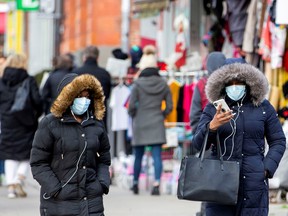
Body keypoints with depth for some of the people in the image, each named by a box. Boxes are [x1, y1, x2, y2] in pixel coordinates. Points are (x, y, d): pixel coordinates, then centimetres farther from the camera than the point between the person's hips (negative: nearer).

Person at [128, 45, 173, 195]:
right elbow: (169, 107, 4)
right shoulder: (163, 84, 2)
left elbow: (131, 106, -9)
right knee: (157, 156, -3)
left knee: (138, 156, 11)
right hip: (157, 125, 1)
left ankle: (135, 184, 23)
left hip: (140, 124, -1)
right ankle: (156, 184, -14)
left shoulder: (138, 84, -7)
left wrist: (133, 116, 10)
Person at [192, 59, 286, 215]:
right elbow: (198, 144, 0)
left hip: (254, 181, 0)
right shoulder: (212, 109, 6)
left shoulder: (263, 108, 8)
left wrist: (267, 168, -2)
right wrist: (211, 126, -20)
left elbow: (278, 141, 12)